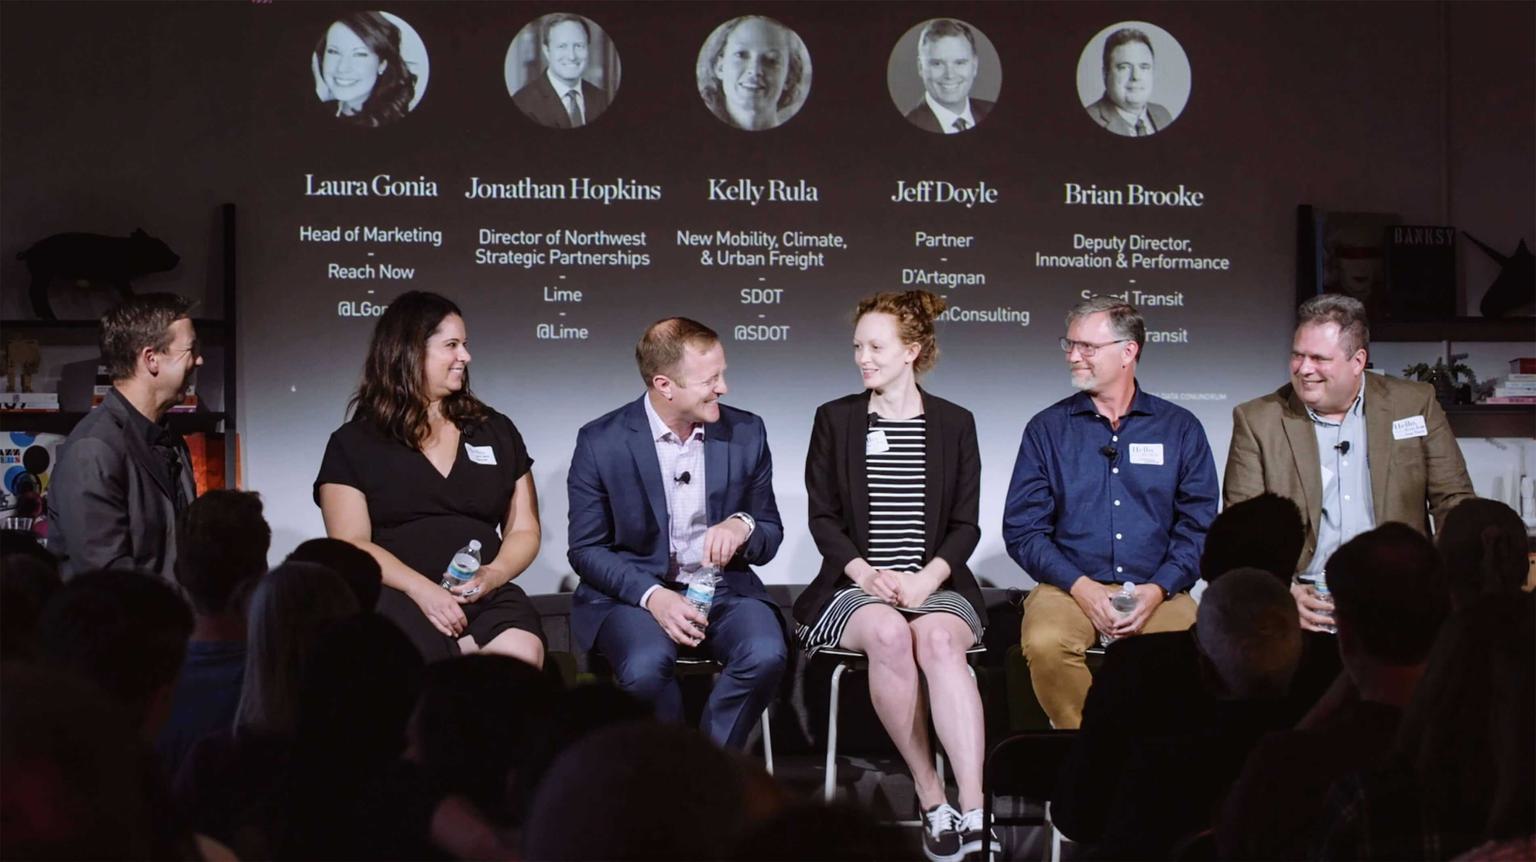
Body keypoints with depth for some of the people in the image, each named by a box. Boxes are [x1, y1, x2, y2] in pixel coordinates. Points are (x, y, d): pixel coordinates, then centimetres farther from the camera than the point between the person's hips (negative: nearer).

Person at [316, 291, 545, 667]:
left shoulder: (497, 431, 20)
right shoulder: (353, 444, 10)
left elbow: (524, 530, 16)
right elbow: (351, 544, 1)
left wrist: (491, 576, -7)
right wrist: (422, 589, -16)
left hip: (485, 597, 3)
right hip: (397, 597, -3)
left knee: (522, 659, -33)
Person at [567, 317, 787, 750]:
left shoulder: (745, 433, 2)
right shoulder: (601, 442, -6)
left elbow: (770, 537, 9)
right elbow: (585, 549, -2)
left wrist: (742, 526, -16)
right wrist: (652, 596, -19)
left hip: (722, 588, 2)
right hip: (632, 592, -2)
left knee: (766, 654, -30)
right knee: (646, 665, -35)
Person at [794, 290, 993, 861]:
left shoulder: (955, 424, 11)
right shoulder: (835, 419, 10)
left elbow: (965, 525, 7)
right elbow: (822, 516, 6)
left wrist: (927, 578, -12)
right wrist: (864, 572, -12)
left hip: (937, 586, 0)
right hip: (854, 587, 0)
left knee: (938, 638, -35)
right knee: (888, 633, -36)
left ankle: (974, 811, -44)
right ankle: (932, 801, -27)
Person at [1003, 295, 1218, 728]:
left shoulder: (1180, 428, 10)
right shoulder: (1047, 429, 9)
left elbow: (1200, 526, 6)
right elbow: (1021, 528, 4)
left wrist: (1156, 590, -10)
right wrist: (1080, 587, -10)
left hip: (1157, 590, 0)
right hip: (1069, 586, 0)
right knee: (1044, 643, -33)